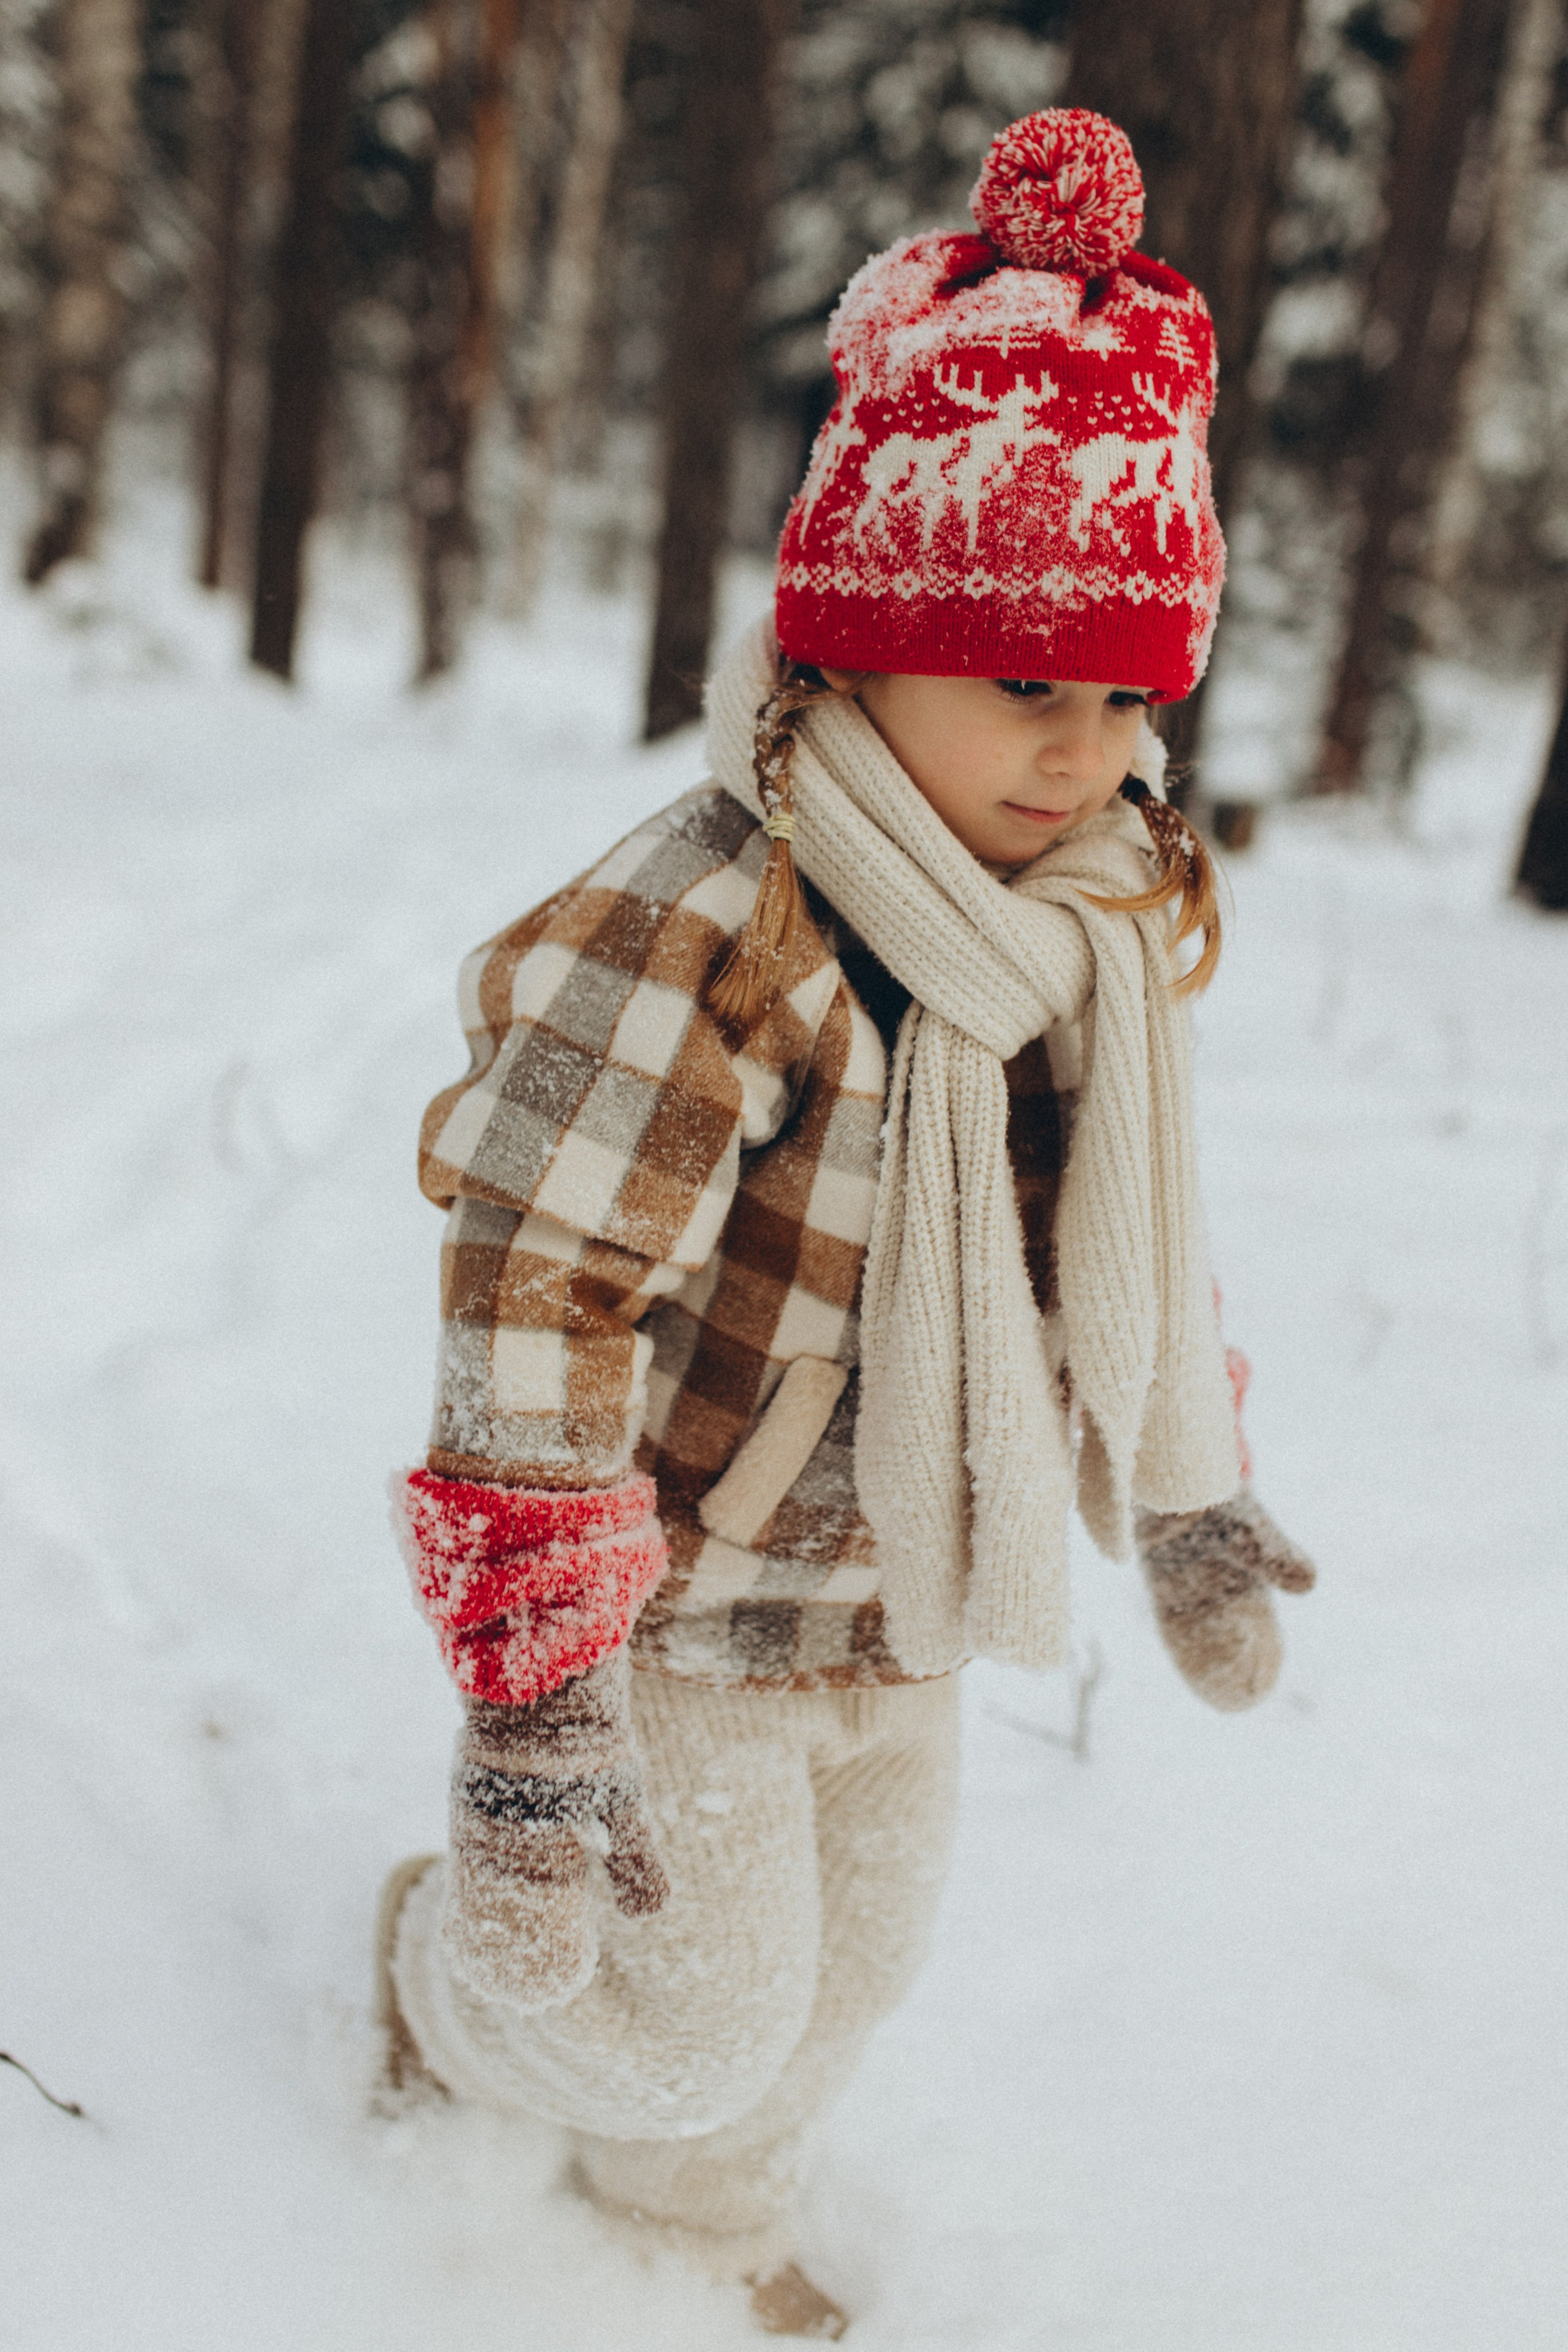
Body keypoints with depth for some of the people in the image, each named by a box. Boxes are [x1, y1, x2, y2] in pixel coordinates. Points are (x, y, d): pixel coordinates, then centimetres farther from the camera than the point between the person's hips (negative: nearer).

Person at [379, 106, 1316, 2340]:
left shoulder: (1105, 926, -4)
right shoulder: (703, 940, -31)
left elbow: (1128, 1236, 11)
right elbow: (542, 1312, -30)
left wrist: (1186, 1500, 16)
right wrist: (533, 1697, -30)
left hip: (903, 1601, 7)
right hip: (683, 1601, -7)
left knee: (856, 1952, 24)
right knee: (695, 2013, 8)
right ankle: (444, 1979, 43)